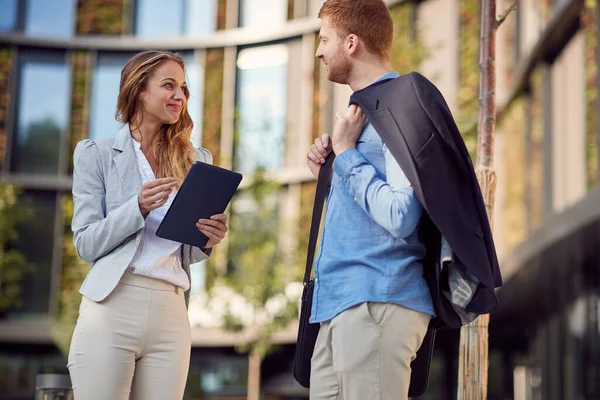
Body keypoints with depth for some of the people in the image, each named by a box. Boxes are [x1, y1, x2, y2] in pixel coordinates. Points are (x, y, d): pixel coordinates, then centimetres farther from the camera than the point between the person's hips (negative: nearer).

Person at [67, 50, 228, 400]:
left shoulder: (196, 160, 15)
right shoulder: (96, 154, 7)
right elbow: (86, 244, 0)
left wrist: (208, 240, -3)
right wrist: (139, 208, -14)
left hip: (171, 315, 3)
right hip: (112, 307, -3)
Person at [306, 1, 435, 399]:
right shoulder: (364, 110, 21)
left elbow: (401, 217, -21)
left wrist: (347, 154, -11)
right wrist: (328, 174, 10)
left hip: (377, 302, -10)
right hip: (341, 304, 10)